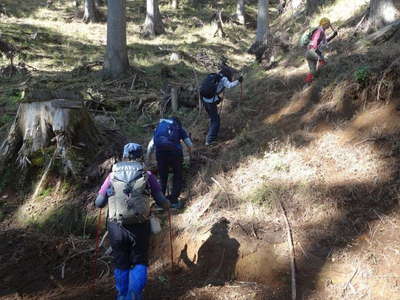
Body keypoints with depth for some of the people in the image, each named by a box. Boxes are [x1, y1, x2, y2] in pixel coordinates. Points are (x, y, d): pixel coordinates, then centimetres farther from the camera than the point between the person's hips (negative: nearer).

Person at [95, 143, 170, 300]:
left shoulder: (112, 176, 5)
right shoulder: (147, 176, 2)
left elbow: (99, 203, 8)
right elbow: (162, 201, 1)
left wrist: (109, 199, 30)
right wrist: (167, 205, 23)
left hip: (116, 227, 1)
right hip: (139, 226, -1)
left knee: (121, 264, 20)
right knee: (140, 262, 16)